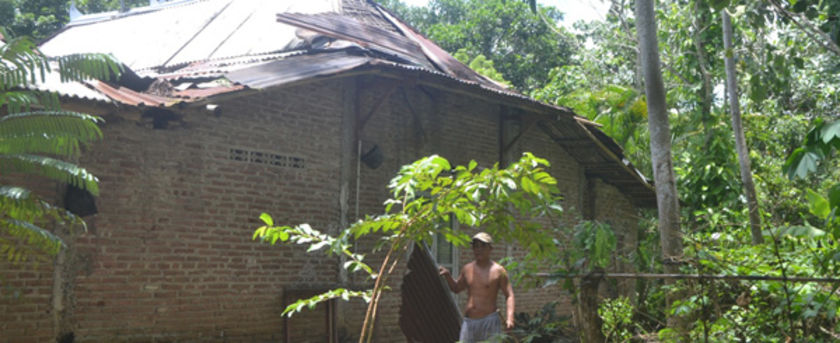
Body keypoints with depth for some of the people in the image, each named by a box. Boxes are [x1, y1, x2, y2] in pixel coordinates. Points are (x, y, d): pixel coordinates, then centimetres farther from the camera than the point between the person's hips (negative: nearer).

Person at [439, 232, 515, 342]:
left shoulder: (498, 271, -2)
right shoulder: (467, 269, 11)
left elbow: (509, 296, -4)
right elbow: (456, 288, 26)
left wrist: (509, 317, -19)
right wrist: (447, 275, 7)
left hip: (489, 321, -4)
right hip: (468, 321, 4)